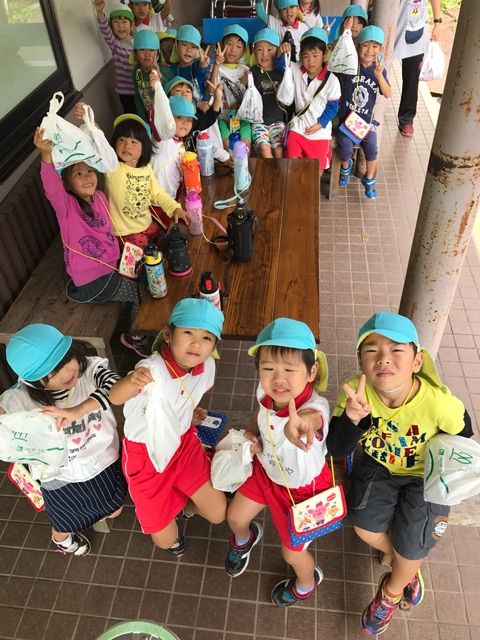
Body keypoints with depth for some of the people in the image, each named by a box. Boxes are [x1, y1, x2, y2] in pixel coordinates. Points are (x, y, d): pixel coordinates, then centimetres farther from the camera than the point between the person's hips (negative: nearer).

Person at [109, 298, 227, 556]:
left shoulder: (207, 366, -13)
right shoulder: (154, 369, -33)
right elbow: (115, 397, -52)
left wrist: (191, 413, -2)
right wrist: (132, 381, -70)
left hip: (183, 443, 4)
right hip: (146, 454, -4)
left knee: (218, 513, 2)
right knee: (165, 540, 5)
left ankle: (186, 505, 36)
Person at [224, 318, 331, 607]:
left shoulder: (315, 407, -42)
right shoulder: (265, 392, -24)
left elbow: (312, 417, -69)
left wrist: (298, 425, -91)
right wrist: (250, 434, -16)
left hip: (303, 487, -5)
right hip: (267, 470, 5)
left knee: (292, 552, 15)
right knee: (235, 517, 22)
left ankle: (307, 582, 54)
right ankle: (244, 539, 62)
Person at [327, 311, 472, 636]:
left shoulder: (439, 402, -34)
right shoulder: (356, 391, -31)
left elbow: (461, 440, -11)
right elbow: (337, 449, -27)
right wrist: (352, 418, -45)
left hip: (424, 475, -2)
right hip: (378, 465, 2)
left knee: (410, 547, 3)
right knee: (365, 525, -2)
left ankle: (392, 592, 40)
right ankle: (409, 567, 34)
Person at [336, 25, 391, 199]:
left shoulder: (380, 70, 0)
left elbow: (388, 94, -9)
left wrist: (379, 76, -23)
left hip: (366, 120, 2)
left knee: (372, 151, -11)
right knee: (346, 150, -21)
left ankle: (369, 180, 18)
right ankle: (346, 166, 19)